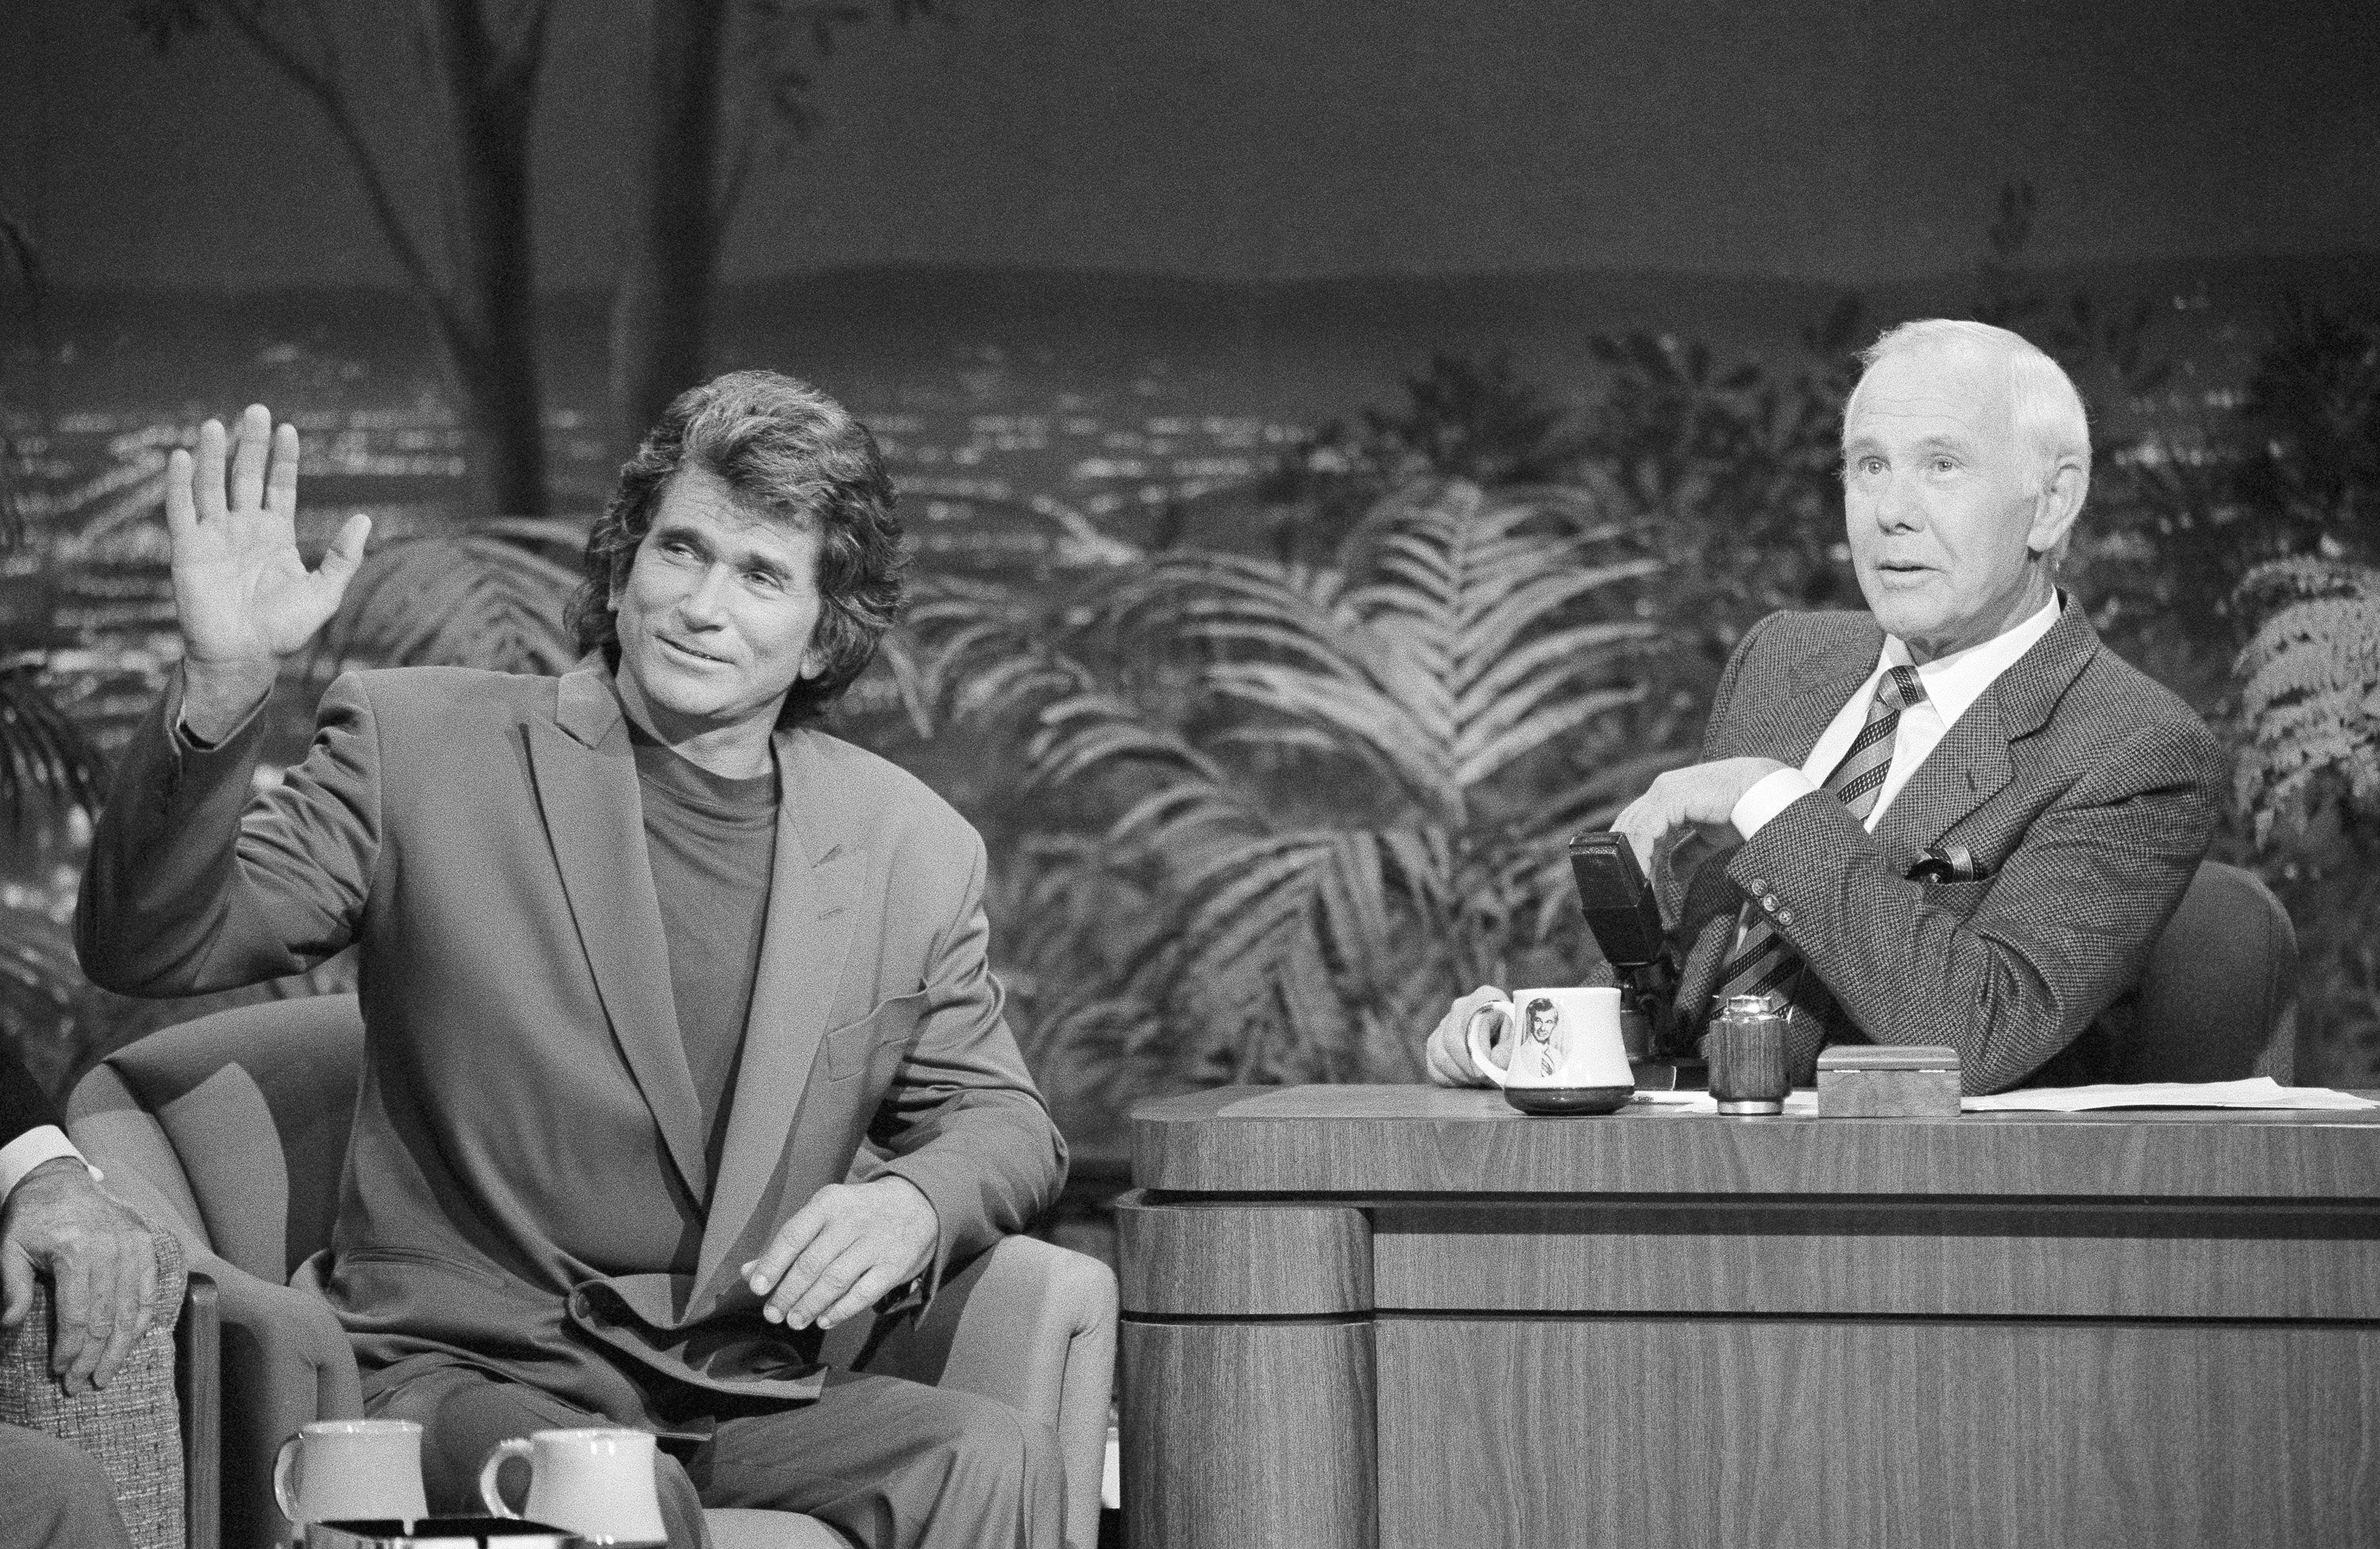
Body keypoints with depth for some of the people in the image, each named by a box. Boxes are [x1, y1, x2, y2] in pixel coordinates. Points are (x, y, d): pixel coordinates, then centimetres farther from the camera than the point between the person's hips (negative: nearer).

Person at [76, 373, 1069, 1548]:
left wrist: (912, 1202, -7)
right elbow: (149, 949, -4)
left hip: (746, 1401, 4)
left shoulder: (912, 851, 9)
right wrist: (221, 689, -21)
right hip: (465, 1373, -4)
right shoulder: (423, 747, 1)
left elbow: (1000, 1118, 18)